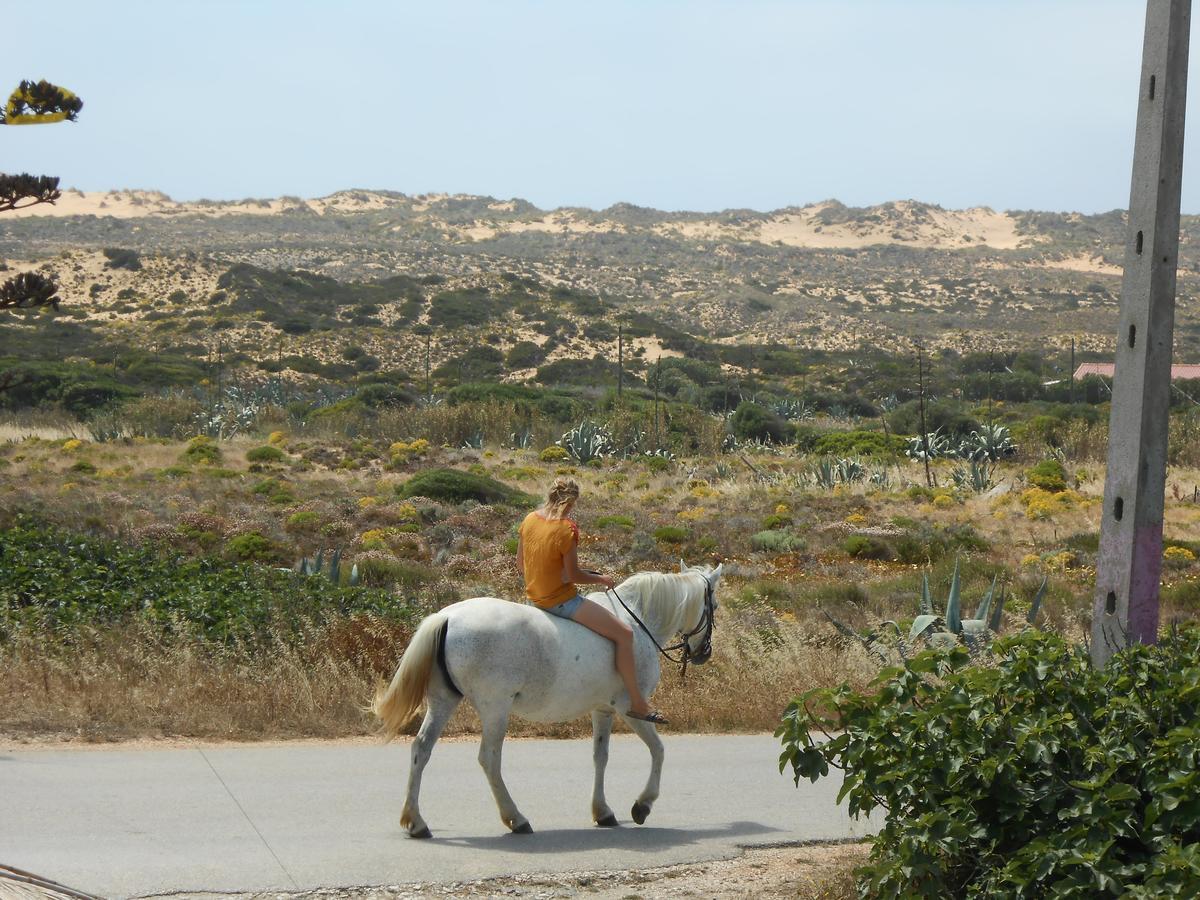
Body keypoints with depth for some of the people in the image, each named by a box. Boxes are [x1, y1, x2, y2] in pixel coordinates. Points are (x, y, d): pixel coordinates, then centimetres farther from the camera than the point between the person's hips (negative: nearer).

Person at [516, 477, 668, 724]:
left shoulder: (530, 519, 2)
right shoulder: (567, 529, -20)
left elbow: (520, 563, 10)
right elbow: (574, 575, -16)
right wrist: (601, 579, 1)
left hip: (535, 597, 9)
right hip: (561, 600, -9)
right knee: (623, 632, -7)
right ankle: (637, 703, -6)